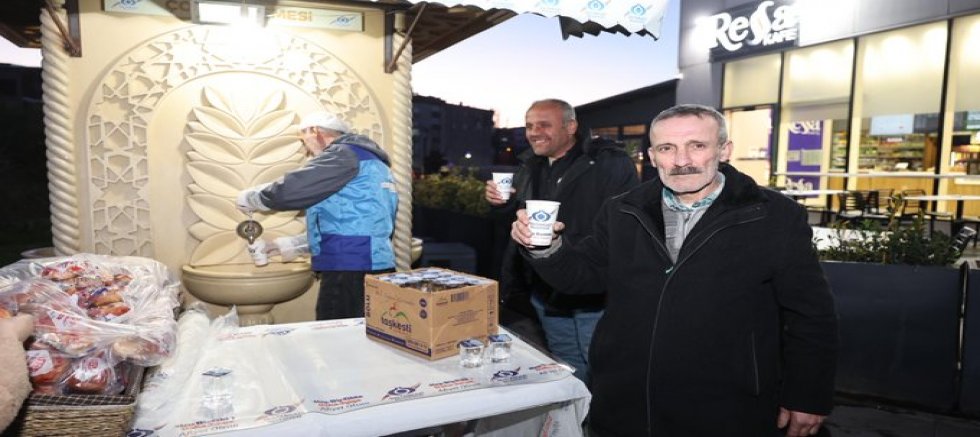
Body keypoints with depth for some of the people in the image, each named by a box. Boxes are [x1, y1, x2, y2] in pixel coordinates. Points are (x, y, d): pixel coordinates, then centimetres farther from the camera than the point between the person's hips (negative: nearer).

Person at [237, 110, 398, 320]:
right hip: (367, 265, 9)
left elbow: (288, 190, -17)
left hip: (351, 268, -9)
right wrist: (288, 244, 26)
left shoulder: (343, 155, -7)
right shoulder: (364, 157, 23)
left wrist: (248, 198, 4)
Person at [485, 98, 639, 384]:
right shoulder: (529, 168, 11)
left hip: (596, 301, -6)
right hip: (548, 301, 7)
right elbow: (517, 220, 22)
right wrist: (502, 205, 0)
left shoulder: (611, 164, -12)